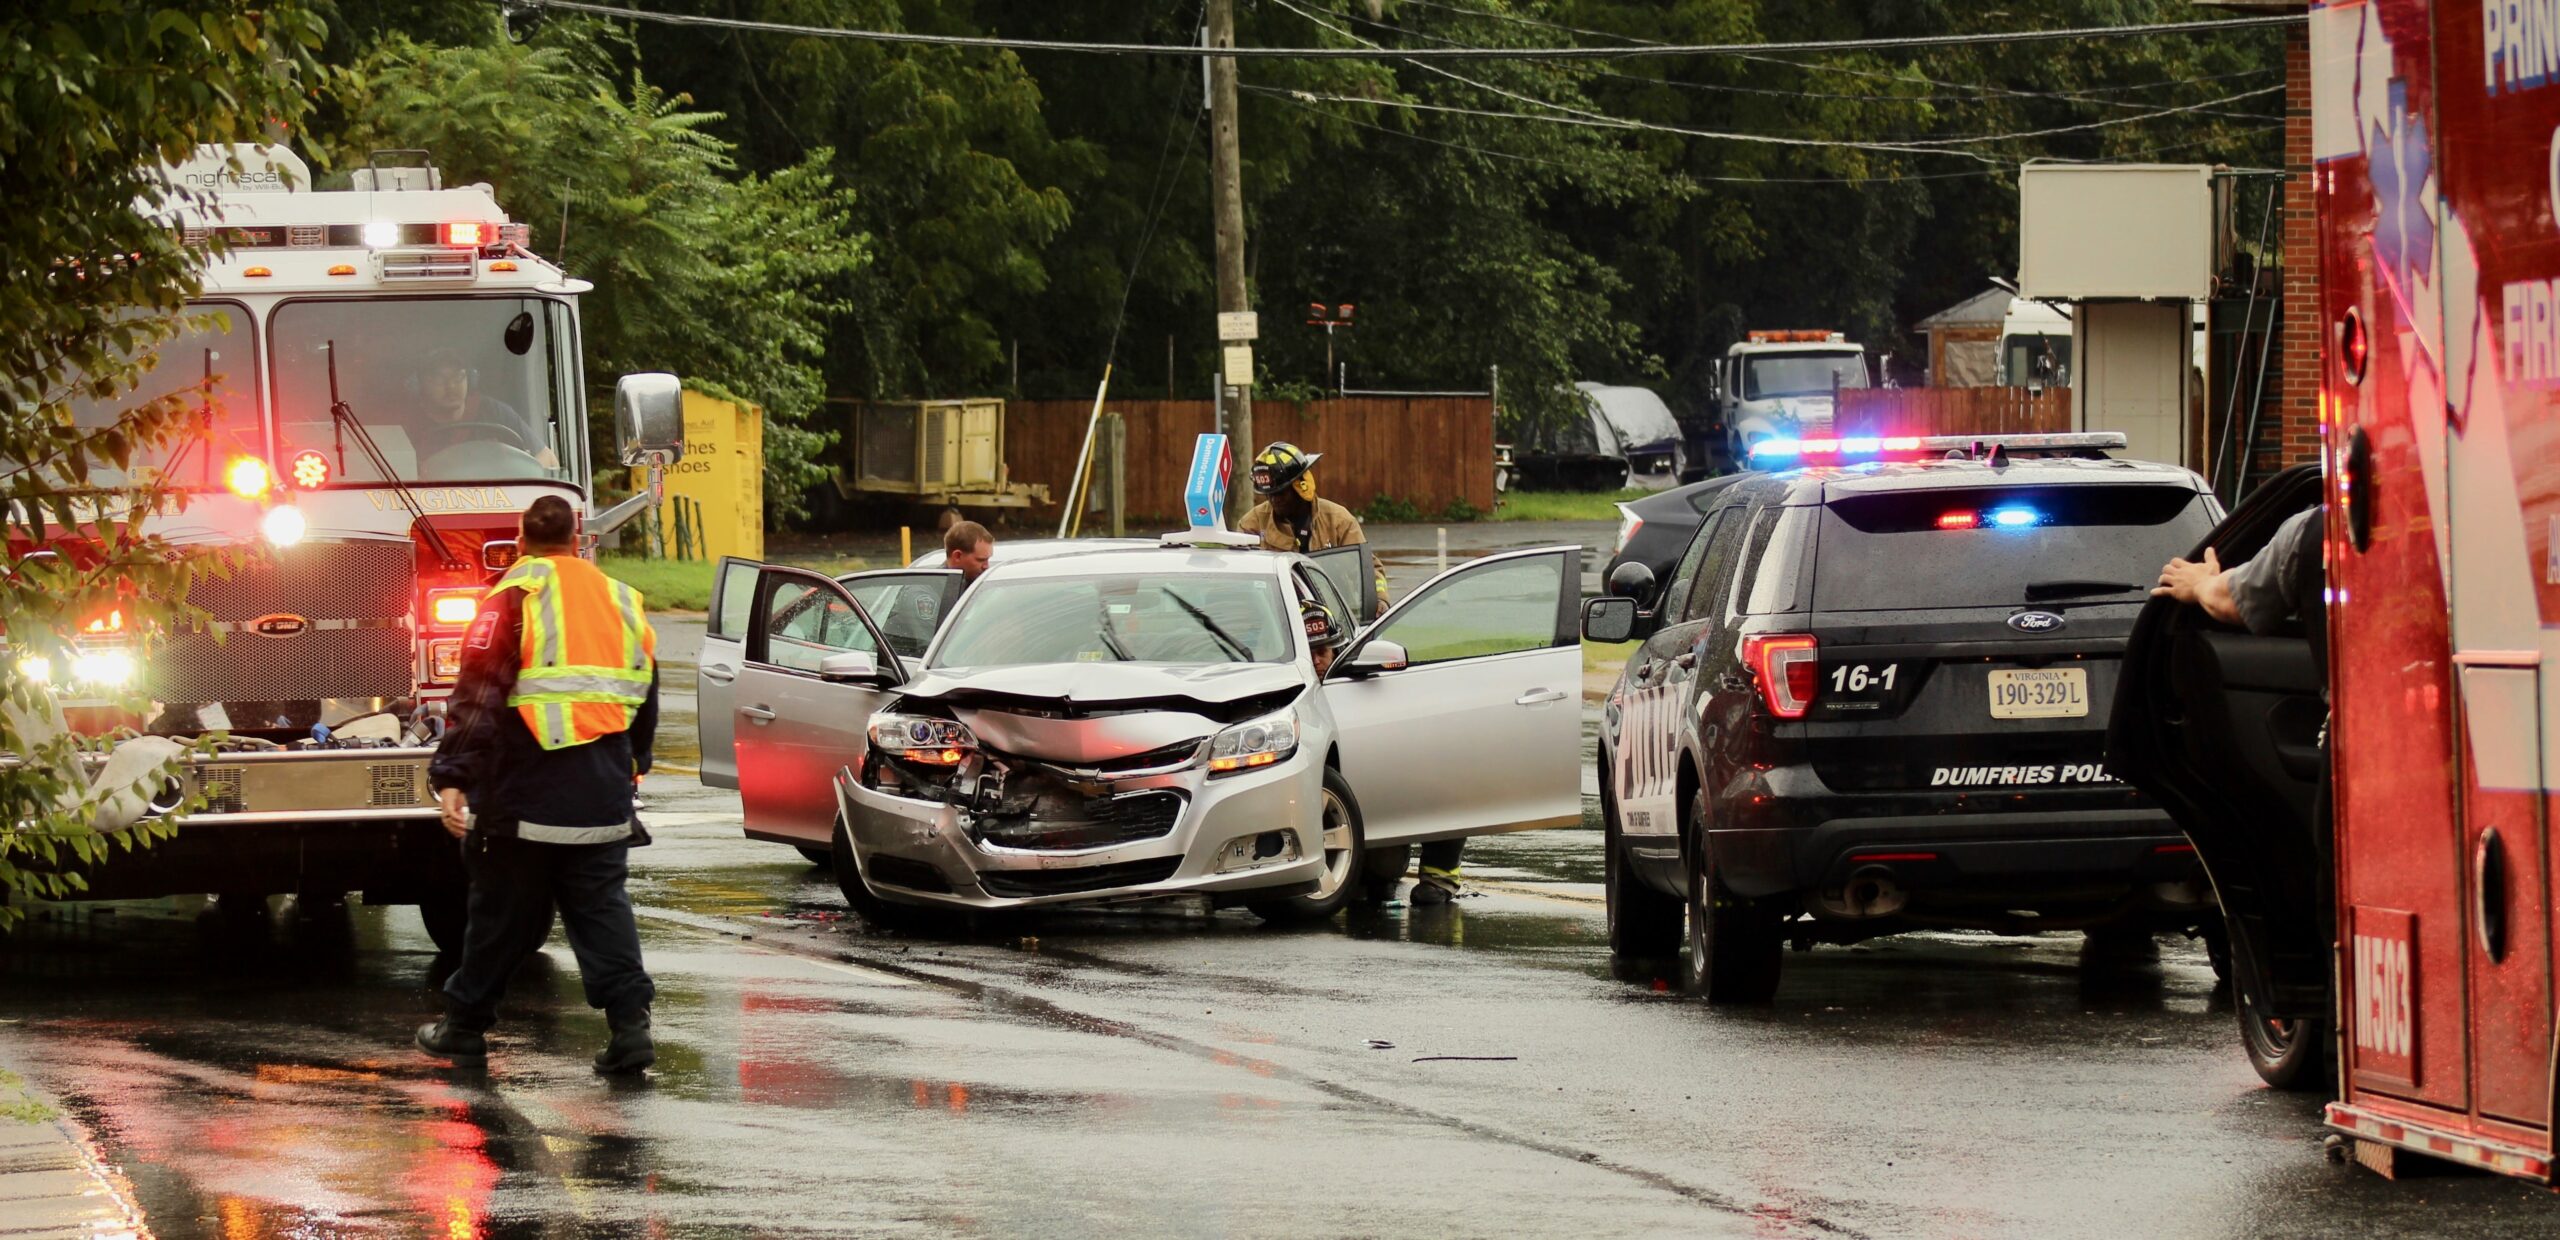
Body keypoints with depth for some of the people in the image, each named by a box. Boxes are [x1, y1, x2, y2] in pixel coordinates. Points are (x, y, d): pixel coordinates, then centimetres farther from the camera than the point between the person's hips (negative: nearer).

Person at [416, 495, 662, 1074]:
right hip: (604, 797, 4)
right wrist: (632, 766, 34)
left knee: (502, 909, 6)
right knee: (602, 903, 5)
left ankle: (465, 1023, 18)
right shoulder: (621, 601, 13)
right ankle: (630, 1020, -10)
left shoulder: (515, 596, -5)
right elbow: (645, 704, 21)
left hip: (526, 786, -4)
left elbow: (478, 698, -14)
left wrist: (453, 777, -16)